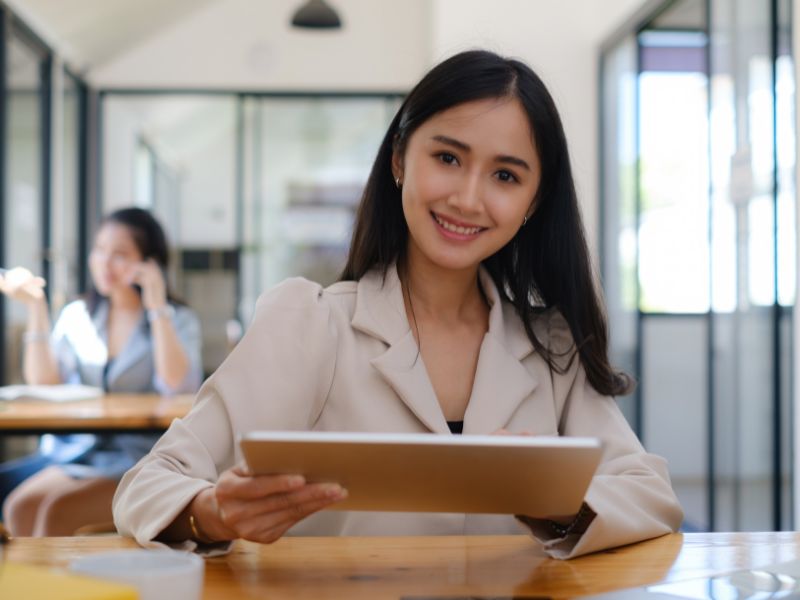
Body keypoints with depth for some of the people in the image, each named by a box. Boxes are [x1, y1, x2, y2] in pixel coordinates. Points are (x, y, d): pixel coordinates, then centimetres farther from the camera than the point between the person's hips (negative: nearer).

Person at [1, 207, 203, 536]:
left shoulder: (178, 320, 1)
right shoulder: (77, 315, 12)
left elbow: (178, 386, -17)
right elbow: (43, 385, 3)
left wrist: (157, 306, -15)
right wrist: (36, 307, -2)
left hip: (144, 460, -4)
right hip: (78, 453, 4)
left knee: (59, 511, -28)